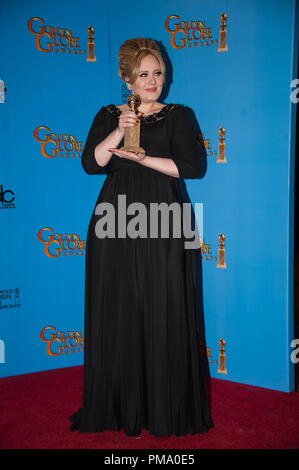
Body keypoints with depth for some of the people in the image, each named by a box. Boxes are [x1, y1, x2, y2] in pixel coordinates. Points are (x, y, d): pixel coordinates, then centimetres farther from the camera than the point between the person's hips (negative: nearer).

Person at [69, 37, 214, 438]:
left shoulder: (178, 116, 9)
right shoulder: (108, 116, 12)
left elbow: (191, 165, -3)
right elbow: (91, 164, 0)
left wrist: (142, 157, -9)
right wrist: (119, 132, -12)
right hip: (115, 225, 1)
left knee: (164, 314, 0)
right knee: (117, 315, 3)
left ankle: (166, 409, 13)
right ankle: (119, 407, 17)